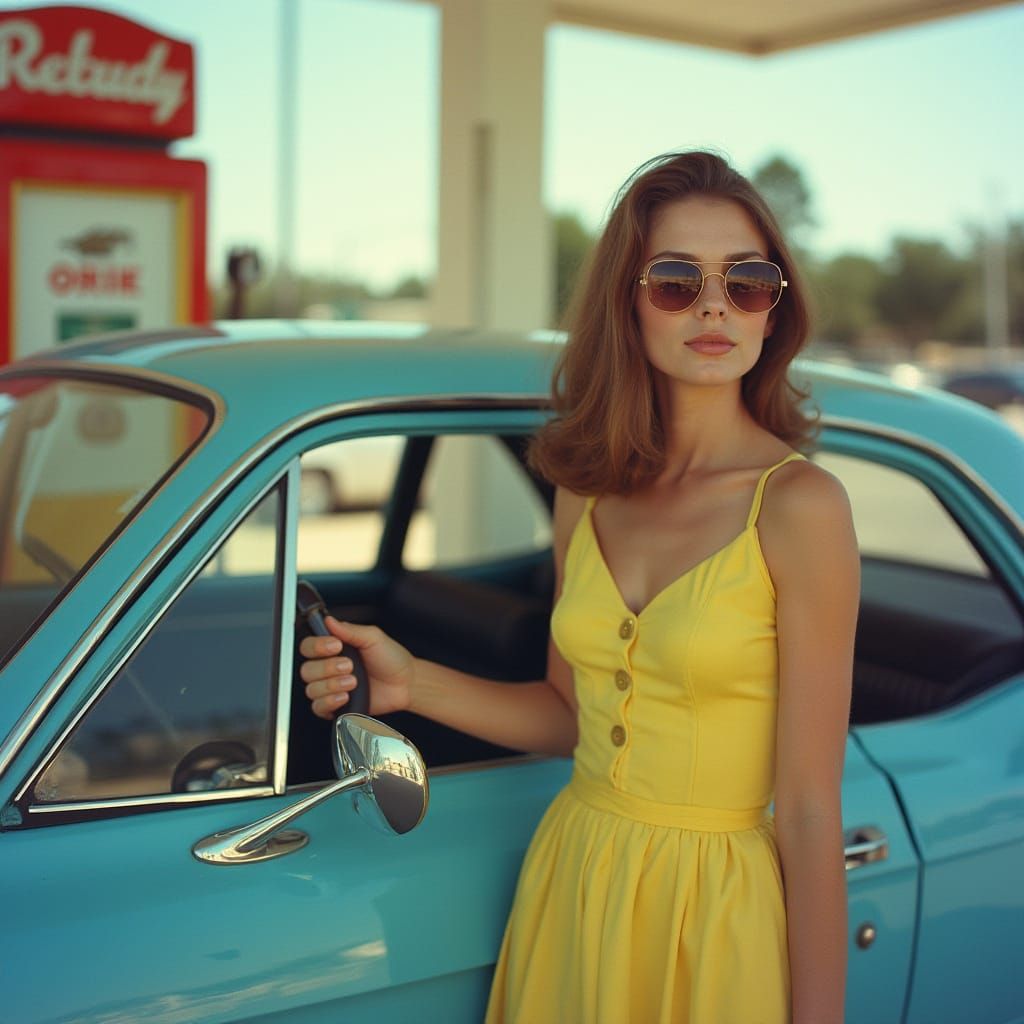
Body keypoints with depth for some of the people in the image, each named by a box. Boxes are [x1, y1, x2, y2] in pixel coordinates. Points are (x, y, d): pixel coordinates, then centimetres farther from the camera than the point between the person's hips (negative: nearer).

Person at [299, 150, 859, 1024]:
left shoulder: (798, 504, -16)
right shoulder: (586, 492, 0)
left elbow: (809, 811, -15)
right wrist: (410, 682, -4)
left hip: (715, 915, -5)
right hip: (570, 883, 5)